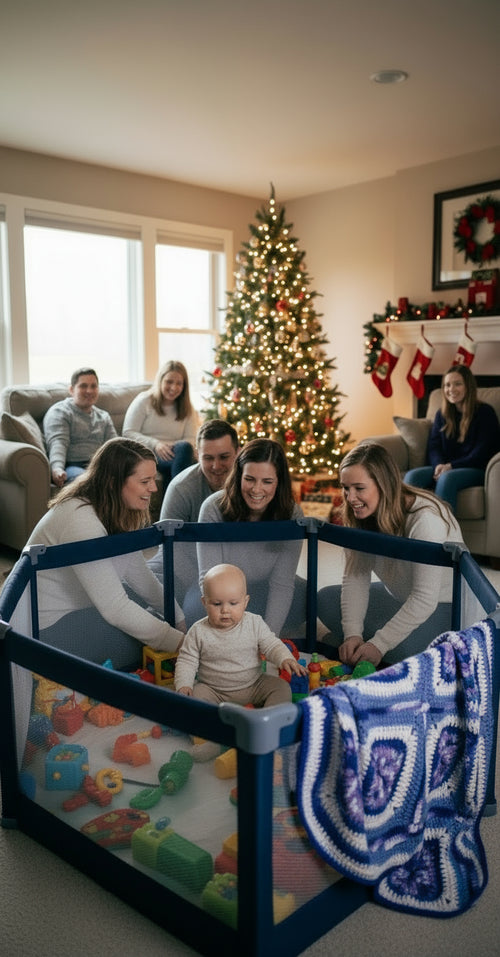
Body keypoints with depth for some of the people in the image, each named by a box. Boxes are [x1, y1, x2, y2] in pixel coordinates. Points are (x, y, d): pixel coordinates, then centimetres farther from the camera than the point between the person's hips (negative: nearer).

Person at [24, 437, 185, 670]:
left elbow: (142, 577, 4)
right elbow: (115, 608, -31)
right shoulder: (80, 520, -31)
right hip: (43, 627, -9)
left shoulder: (118, 513, -1)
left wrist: (182, 623, -3)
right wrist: (180, 642, -28)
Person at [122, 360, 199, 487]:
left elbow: (191, 439, 7)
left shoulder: (187, 410, 19)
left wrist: (174, 447, -17)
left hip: (173, 455, 3)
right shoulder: (144, 400, 10)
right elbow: (128, 432, 1)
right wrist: (155, 444, -15)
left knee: (184, 447, -35)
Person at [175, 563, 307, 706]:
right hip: (213, 691, -1)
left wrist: (286, 659, -23)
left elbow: (272, 645, -2)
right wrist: (183, 685, -19)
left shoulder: (255, 624, -7)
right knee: (195, 695, -28)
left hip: (254, 686, 1)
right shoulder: (198, 632, -10)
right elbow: (187, 661, -3)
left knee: (282, 688, -16)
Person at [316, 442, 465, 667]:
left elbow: (425, 599, -32)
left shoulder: (425, 519, -32)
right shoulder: (361, 516, -9)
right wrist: (353, 635, -22)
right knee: (325, 599, -8)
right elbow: (355, 576, -10)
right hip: (399, 596, 7)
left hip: (443, 604, -6)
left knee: (401, 648, -34)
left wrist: (379, 645, -31)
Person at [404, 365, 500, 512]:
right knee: (413, 475, -25)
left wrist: (451, 466, -17)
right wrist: (439, 464, -13)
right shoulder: (442, 414, 19)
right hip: (445, 467, 5)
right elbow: (433, 446, 10)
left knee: (446, 478, -37)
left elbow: (482, 453, -7)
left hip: (477, 470, -5)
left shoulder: (485, 412, 2)